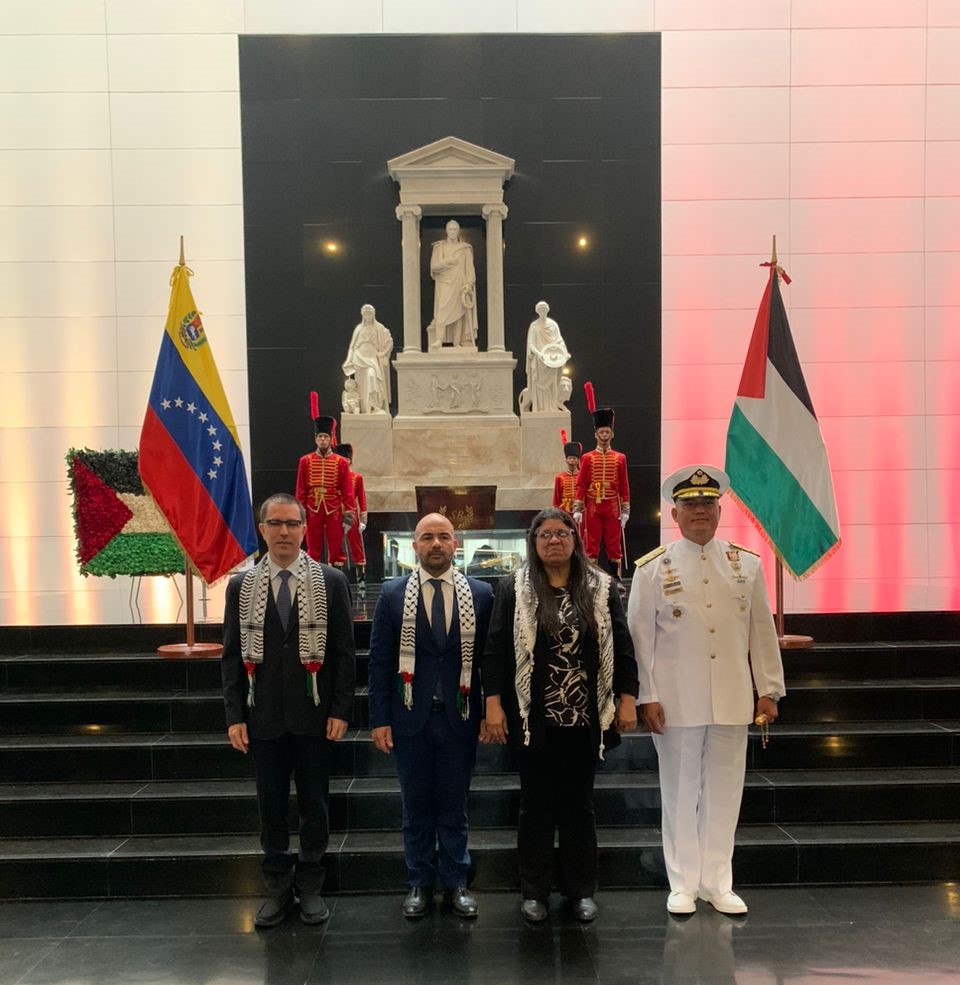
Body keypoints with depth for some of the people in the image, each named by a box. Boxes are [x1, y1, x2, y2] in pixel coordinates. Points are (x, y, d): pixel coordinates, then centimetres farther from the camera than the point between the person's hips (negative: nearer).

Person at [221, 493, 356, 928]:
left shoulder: (330, 581, -1)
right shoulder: (241, 586, 4)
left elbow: (344, 651, -1)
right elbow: (232, 656, 5)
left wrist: (340, 710, -6)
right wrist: (235, 716, -1)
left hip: (314, 716, -1)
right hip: (264, 717, 1)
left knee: (314, 804, 9)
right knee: (270, 805, 10)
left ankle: (310, 887, 27)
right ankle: (277, 888, 27)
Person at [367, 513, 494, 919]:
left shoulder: (481, 594, 0)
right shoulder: (393, 594, 0)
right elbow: (380, 660, 0)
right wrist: (379, 718, -4)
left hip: (459, 718, 0)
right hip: (411, 718, 0)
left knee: (454, 807, 12)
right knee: (416, 807, 11)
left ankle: (455, 883, 27)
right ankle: (419, 884, 27)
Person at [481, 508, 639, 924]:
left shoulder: (602, 589, 3)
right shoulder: (514, 590, -1)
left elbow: (622, 647, 5)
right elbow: (494, 650, -3)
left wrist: (627, 698, -1)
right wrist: (493, 704, -9)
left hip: (585, 719, 1)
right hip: (534, 719, -1)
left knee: (579, 804, 13)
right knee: (536, 805, 10)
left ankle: (581, 890, 27)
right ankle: (534, 891, 24)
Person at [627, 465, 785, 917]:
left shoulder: (746, 565, 4)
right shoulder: (652, 569, -3)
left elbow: (762, 632, 7)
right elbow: (640, 638, -3)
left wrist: (769, 689, 6)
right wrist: (646, 697, -6)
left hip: (732, 701, 2)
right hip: (677, 703, -2)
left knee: (724, 792, 11)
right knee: (681, 793, 8)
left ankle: (718, 883, 26)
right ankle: (683, 884, 23)